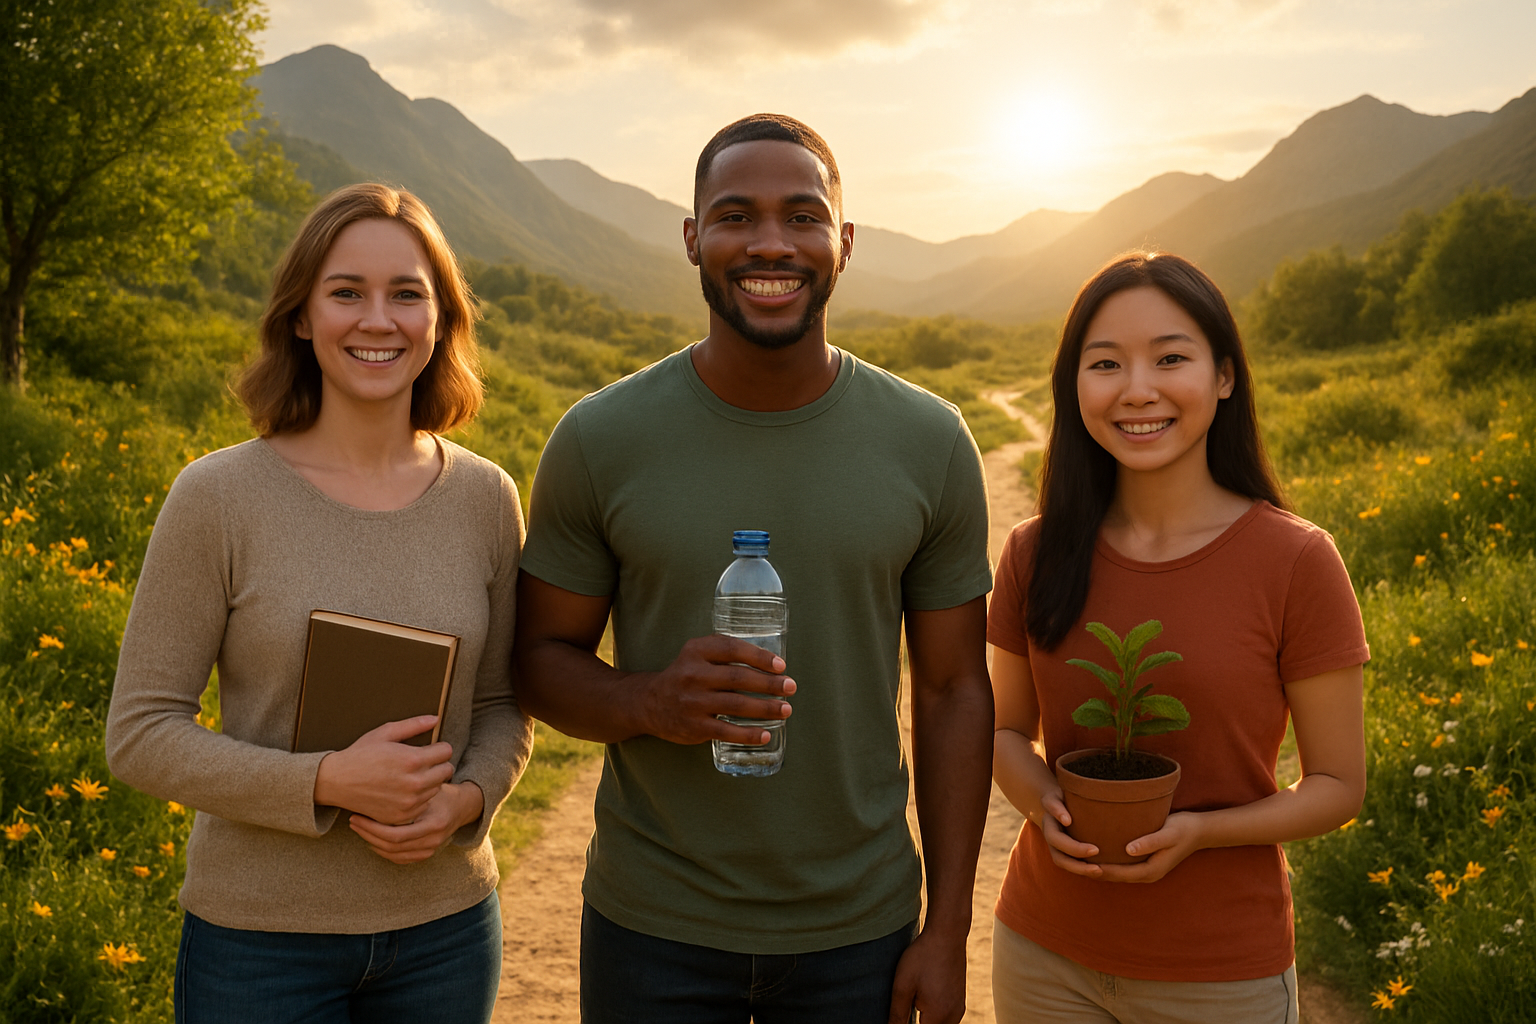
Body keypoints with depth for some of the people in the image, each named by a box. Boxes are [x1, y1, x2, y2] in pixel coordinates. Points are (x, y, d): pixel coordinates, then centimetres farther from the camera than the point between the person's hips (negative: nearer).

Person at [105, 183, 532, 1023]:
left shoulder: (486, 498, -2)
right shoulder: (216, 497, -10)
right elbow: (140, 734, -8)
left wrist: (465, 798, -13)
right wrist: (327, 782, -20)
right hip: (259, 932, -2)